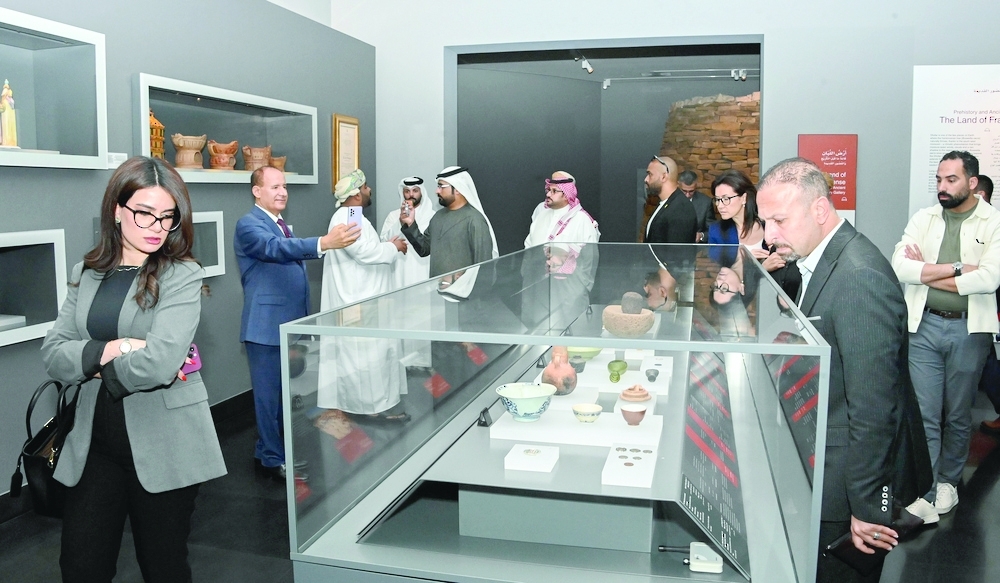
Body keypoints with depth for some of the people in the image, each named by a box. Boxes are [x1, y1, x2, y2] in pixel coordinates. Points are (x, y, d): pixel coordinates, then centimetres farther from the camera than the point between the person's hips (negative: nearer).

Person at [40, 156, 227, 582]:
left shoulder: (181, 276, -9)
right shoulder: (87, 274, 7)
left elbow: (160, 362, -22)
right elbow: (52, 354, -1)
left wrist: (94, 366, -6)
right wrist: (113, 350, -17)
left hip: (163, 444, -4)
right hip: (94, 440, 4)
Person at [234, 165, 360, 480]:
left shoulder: (281, 224, 16)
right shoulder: (249, 224, -12)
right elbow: (275, 248, -32)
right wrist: (324, 243, -47)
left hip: (291, 322, 9)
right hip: (267, 324, -9)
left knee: (288, 390, 16)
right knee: (270, 393, 1)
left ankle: (267, 449, 31)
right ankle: (273, 459, 13)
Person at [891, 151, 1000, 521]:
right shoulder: (923, 218, 3)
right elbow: (899, 266, -10)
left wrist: (927, 273, -13)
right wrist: (957, 268, -15)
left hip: (969, 329, -1)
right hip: (924, 325, 1)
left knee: (958, 415, 13)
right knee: (924, 414, 0)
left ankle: (948, 481, 32)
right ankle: (926, 493, 6)